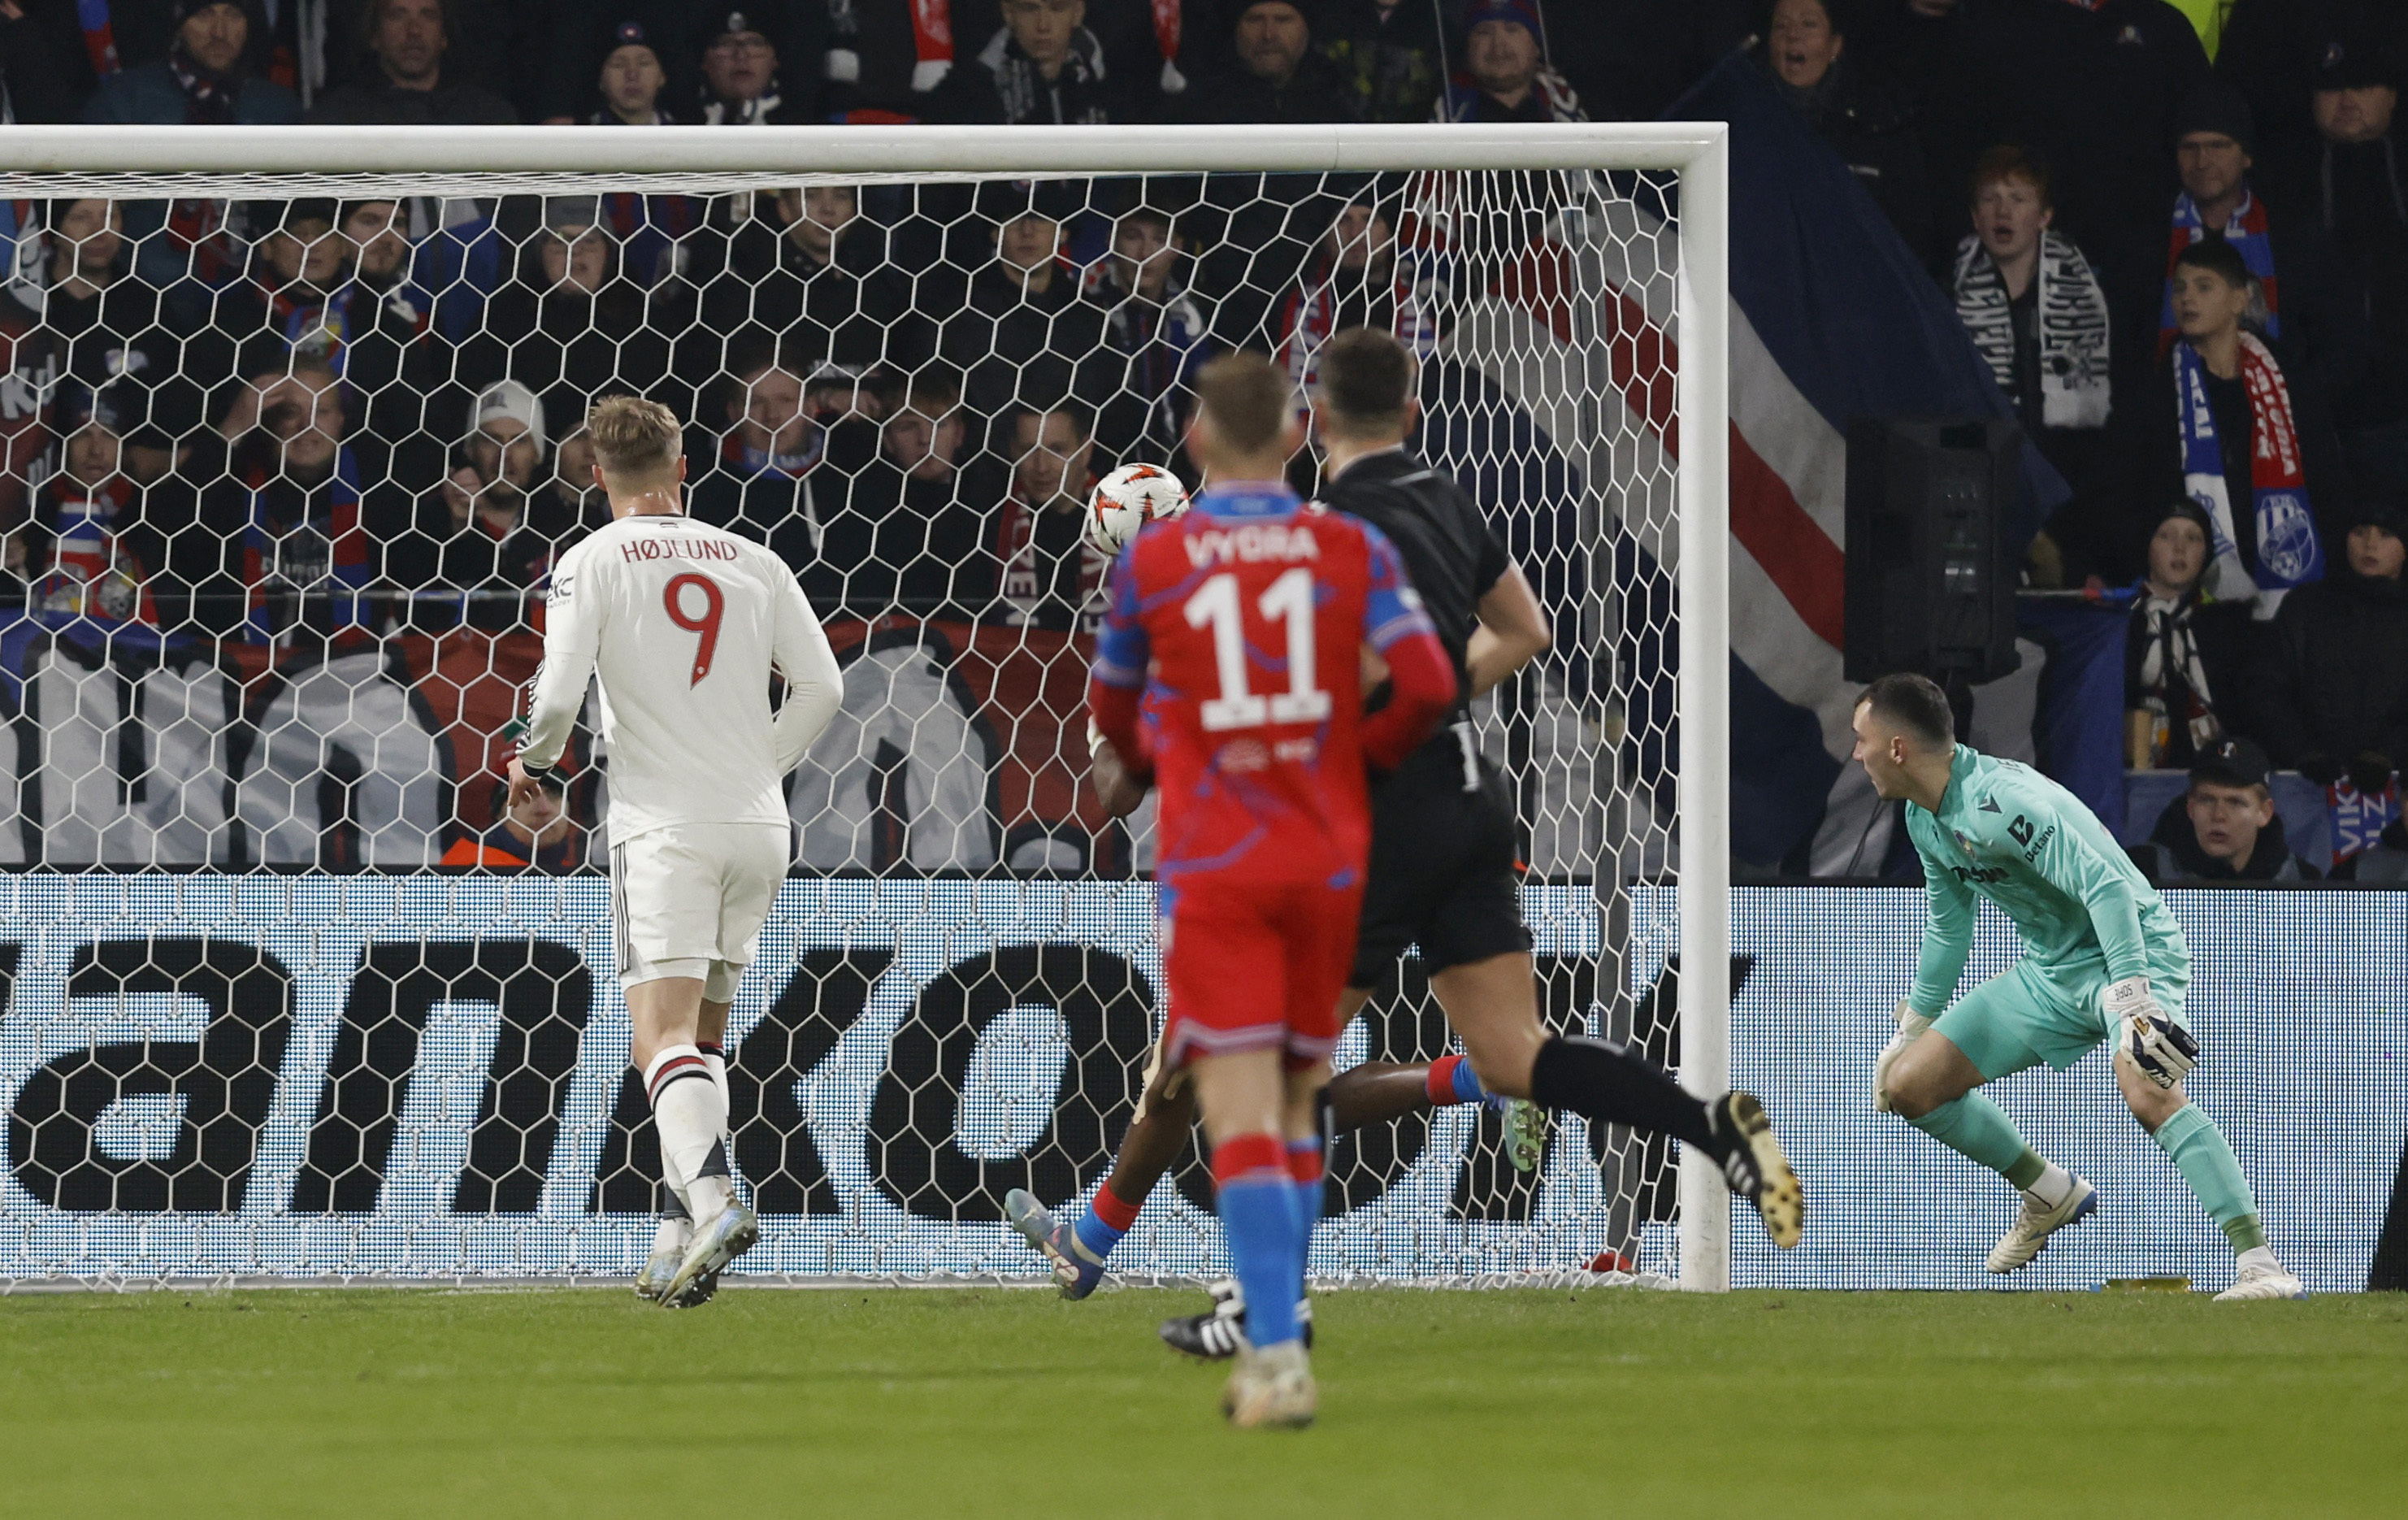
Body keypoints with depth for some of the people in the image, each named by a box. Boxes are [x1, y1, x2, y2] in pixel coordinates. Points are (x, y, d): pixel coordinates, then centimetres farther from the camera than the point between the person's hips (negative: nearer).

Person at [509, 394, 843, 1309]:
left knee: (664, 1040, -13)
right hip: (757, 824, 5)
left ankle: (712, 1201, -35)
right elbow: (821, 687, 9)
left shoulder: (594, 564, -2)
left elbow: (558, 696, -11)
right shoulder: (753, 563, 10)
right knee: (701, 1038, 17)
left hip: (663, 824, -5)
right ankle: (689, 1233, 12)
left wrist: (533, 761, 11)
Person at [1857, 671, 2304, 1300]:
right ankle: (2051, 1195, 20)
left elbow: (2104, 886, -33)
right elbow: (1948, 927, 22)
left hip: (2130, 951, -9)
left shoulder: (1998, 801, -26)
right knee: (1907, 1085, 3)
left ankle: (2260, 1265, -38)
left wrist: (2132, 997, -42)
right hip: (2051, 971, 9)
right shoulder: (1925, 819, 4)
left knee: (2147, 1095, -36)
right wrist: (1912, 1026, 28)